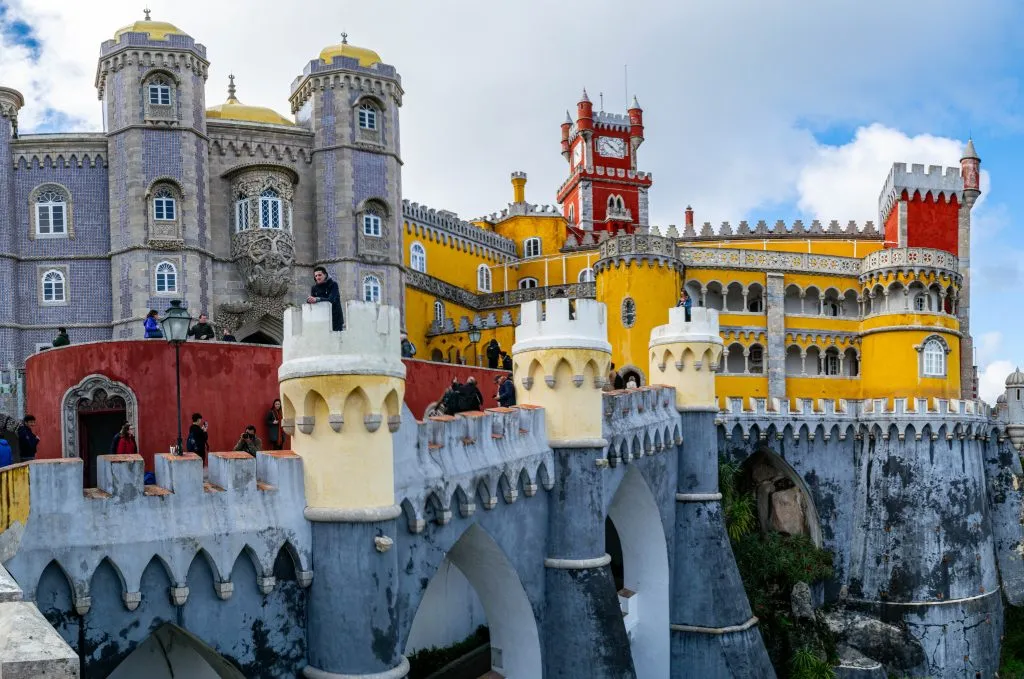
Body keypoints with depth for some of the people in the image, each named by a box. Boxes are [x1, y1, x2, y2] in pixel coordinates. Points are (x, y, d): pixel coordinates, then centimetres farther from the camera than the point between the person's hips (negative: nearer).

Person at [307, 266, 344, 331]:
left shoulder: (333, 285, -7)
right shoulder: (314, 288, 7)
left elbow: (332, 299, -22)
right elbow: (309, 300, 0)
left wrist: (317, 299, -35)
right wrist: (310, 300, -24)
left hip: (335, 318, -3)